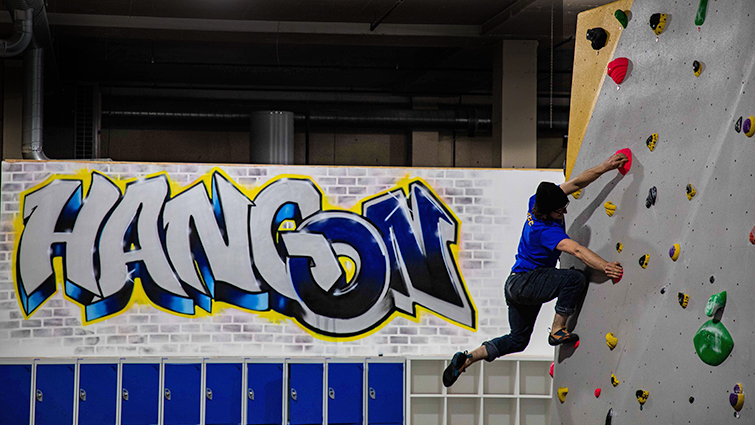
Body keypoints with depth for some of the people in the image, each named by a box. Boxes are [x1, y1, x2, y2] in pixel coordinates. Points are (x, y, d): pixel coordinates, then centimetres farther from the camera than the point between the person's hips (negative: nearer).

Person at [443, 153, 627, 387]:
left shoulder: (537, 202, -4)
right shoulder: (546, 230, -27)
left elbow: (575, 183, 1)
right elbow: (576, 250, -37)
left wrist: (604, 167, -3)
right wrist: (605, 266, -43)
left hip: (515, 285, 10)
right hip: (524, 282, -10)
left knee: (518, 340, 19)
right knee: (575, 278, -25)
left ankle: (466, 359, 14)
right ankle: (557, 331, -14)